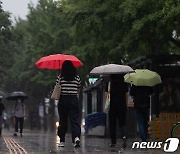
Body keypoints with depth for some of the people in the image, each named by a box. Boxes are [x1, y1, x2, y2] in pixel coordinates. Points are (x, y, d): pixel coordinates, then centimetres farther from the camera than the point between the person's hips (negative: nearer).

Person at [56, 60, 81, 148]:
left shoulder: (60, 77, -2)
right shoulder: (77, 77, 4)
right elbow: (78, 90, 11)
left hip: (63, 100, -1)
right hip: (74, 100, 1)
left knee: (63, 121, 9)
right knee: (75, 119, -3)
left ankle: (62, 141, 14)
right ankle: (76, 137, -26)